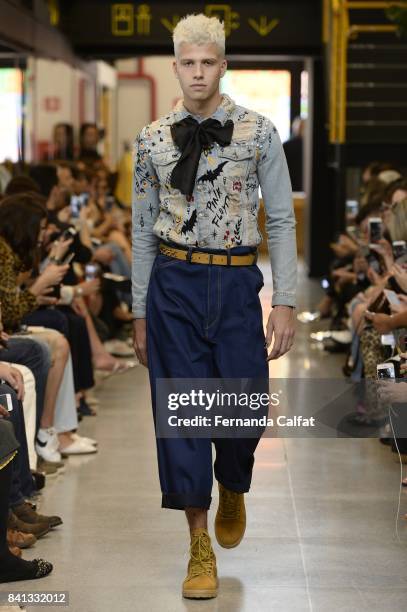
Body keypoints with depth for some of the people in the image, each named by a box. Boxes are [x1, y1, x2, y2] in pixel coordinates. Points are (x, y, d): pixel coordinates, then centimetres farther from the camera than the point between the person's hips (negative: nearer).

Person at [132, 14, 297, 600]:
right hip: (174, 282, 1)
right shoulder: (152, 140, 4)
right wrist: (140, 313, 8)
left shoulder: (259, 132, 0)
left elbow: (282, 221, 1)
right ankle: (200, 547, 12)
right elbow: (144, 229, 9)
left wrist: (285, 302, -6)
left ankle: (232, 490, 35)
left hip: (238, 282, -1)